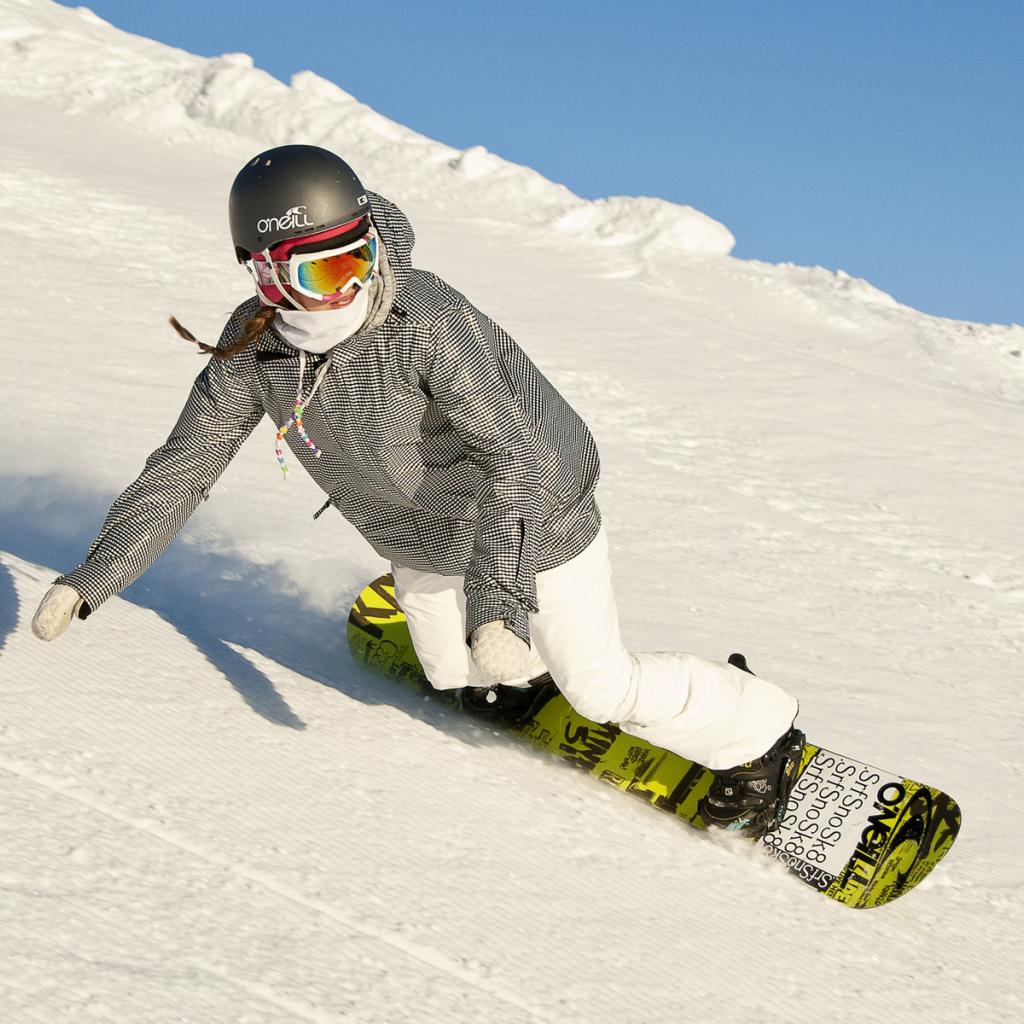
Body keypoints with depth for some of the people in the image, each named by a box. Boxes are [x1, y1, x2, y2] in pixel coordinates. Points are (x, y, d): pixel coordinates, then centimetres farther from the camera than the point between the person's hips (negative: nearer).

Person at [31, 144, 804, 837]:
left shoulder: (426, 321, -37)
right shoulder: (252, 347, -20)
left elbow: (515, 457, -41)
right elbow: (184, 467, -13)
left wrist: (496, 598, -50)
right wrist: (93, 577, -19)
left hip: (534, 508, -6)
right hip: (425, 539, 6)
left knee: (600, 685, 1)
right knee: (452, 669, 22)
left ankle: (760, 737, 24)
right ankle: (513, 665, 57)